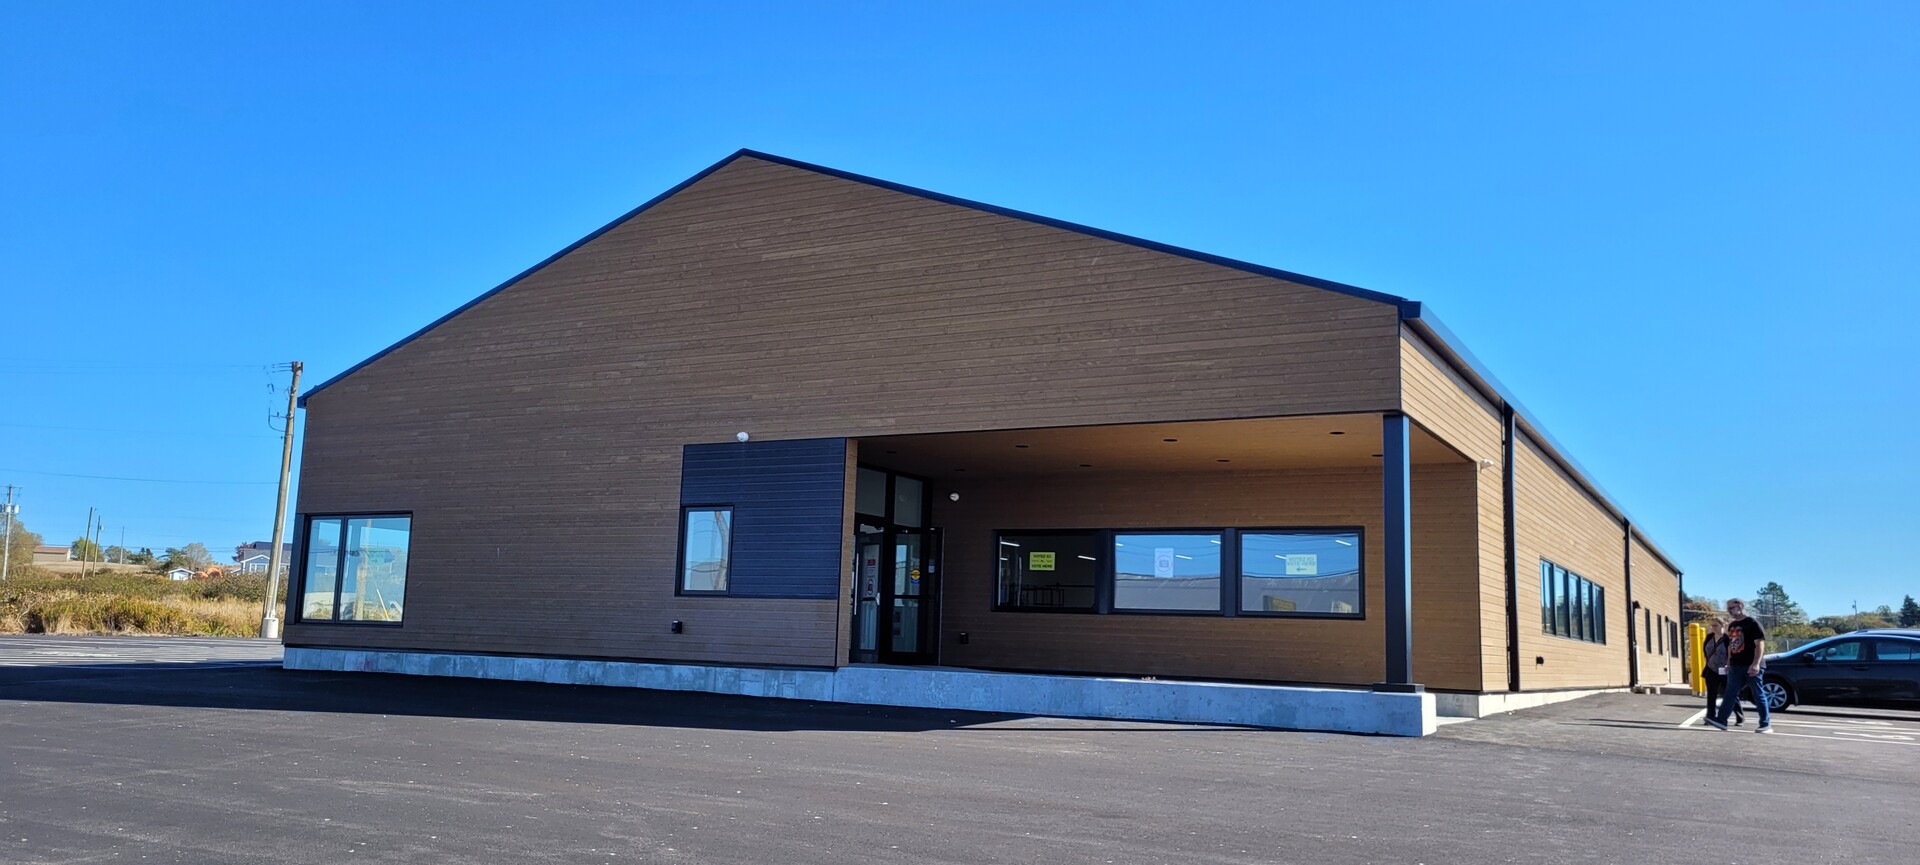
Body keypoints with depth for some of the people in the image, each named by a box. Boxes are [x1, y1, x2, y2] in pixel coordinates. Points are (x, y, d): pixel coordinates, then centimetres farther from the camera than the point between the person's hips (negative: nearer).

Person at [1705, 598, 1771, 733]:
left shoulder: (1752, 624, -7)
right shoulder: (1731, 625, 15)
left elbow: (1760, 644, -14)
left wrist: (1756, 664, -22)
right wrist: (1729, 663, 19)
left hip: (1751, 667, -7)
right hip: (1736, 666, 7)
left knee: (1758, 695, 0)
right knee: (1730, 694, 1)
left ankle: (1766, 724, 6)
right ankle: (1721, 720, -3)